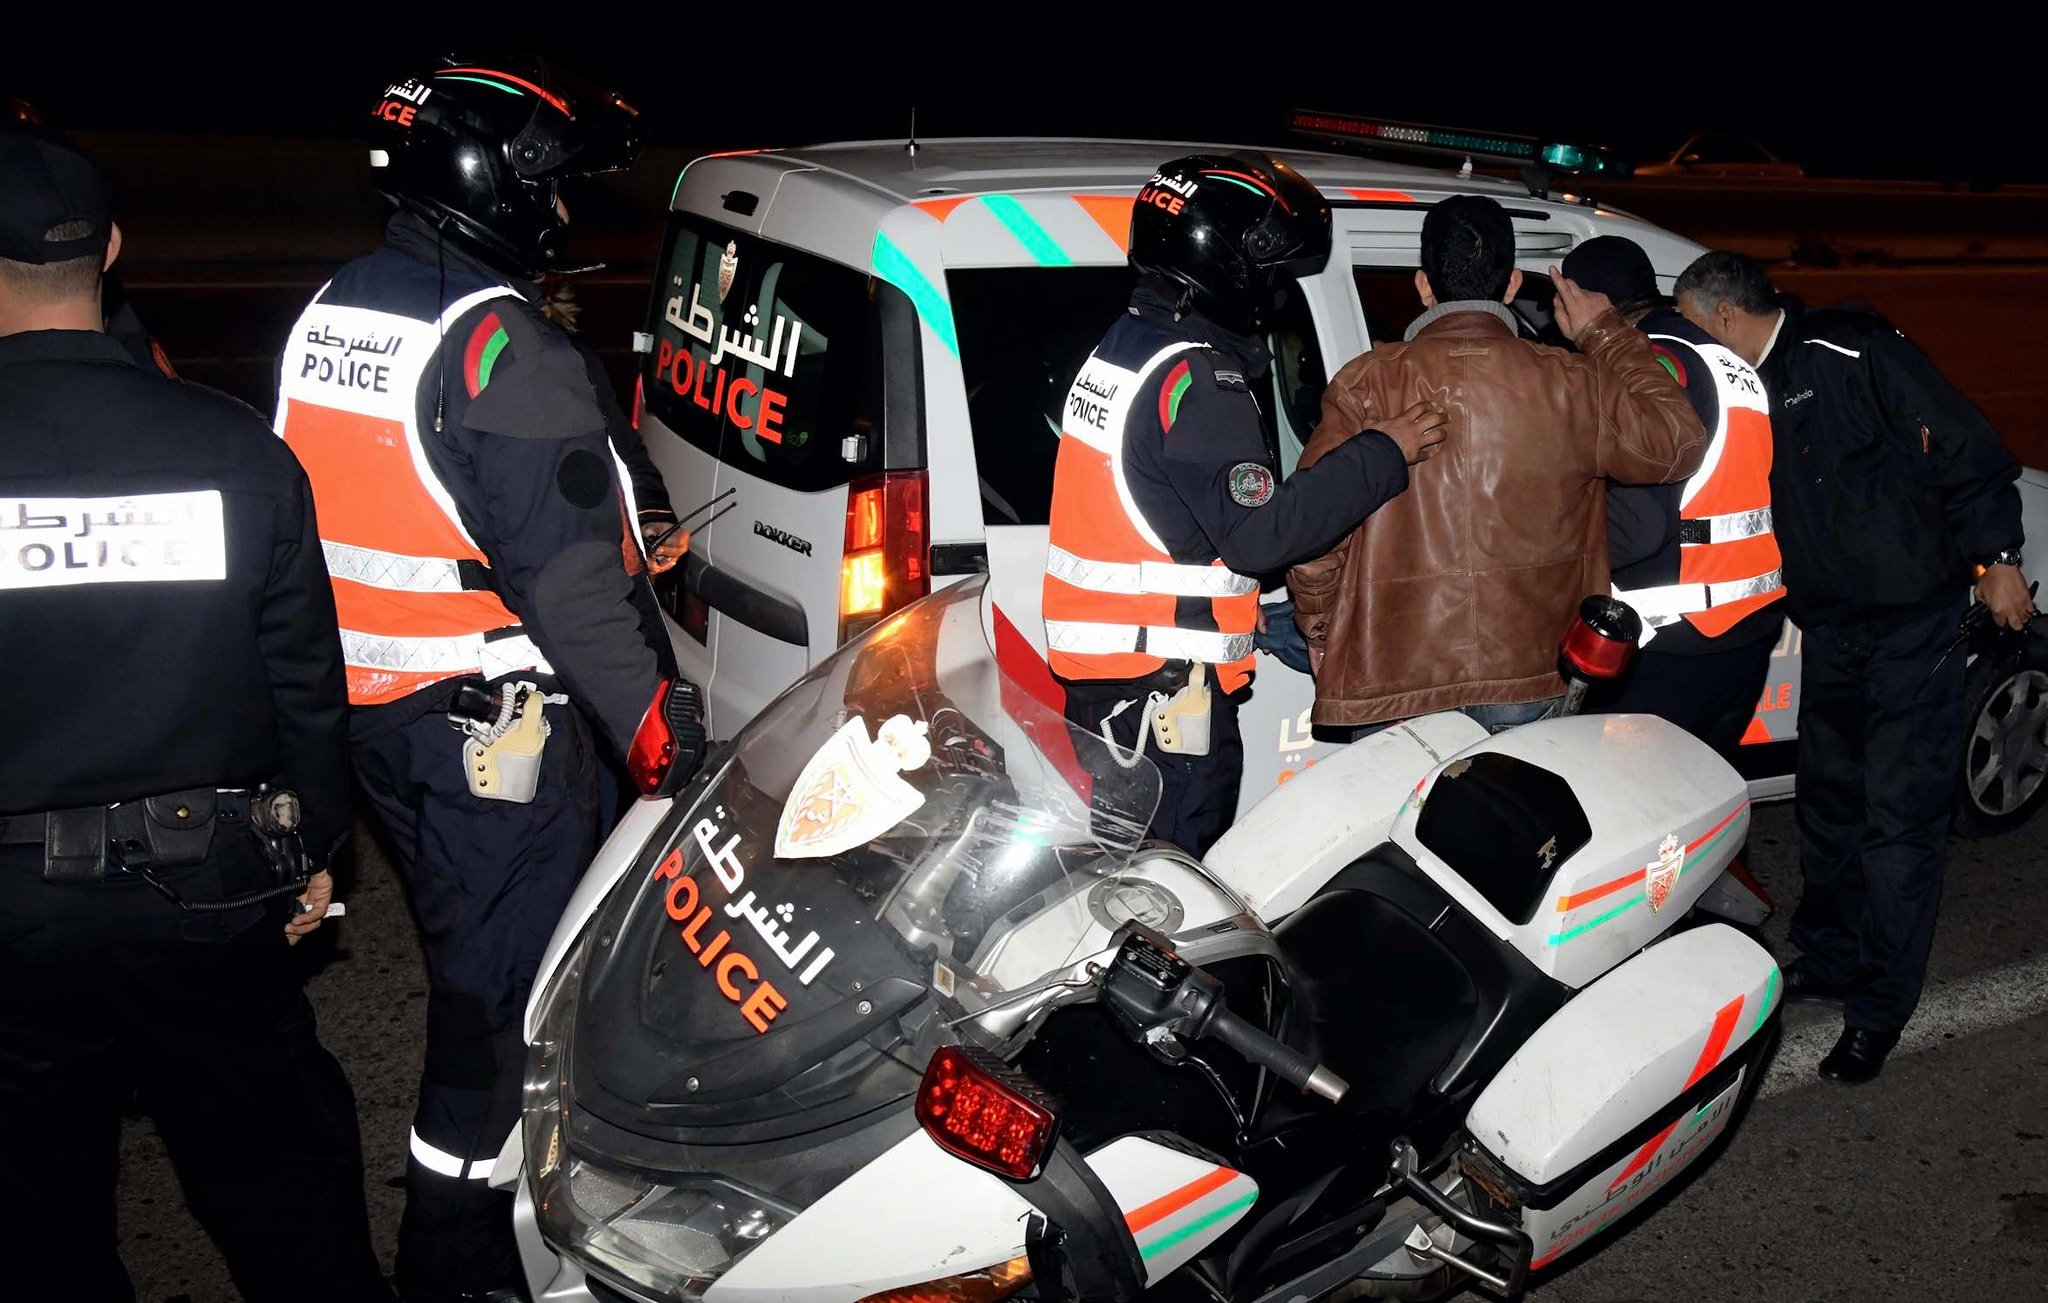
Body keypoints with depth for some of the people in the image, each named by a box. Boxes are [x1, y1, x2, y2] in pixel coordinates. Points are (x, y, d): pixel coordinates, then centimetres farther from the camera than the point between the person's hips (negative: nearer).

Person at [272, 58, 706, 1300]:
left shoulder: (324, 318, 8)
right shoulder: (504, 350, -21)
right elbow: (567, 574, -24)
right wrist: (661, 729, -19)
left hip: (370, 705, 9)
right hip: (491, 722, -9)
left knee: (468, 938, 25)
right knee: (508, 973, 2)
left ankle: (469, 1162, 43)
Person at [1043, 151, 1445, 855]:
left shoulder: (1120, 347, 12)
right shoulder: (1199, 380, -18)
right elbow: (1260, 533, -22)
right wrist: (1383, 455, -15)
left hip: (1096, 672, 10)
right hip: (1164, 689, -10)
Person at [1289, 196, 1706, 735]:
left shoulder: (1367, 384, -9)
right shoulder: (1570, 385, -4)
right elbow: (1678, 442, 10)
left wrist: (1320, 636, 8)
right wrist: (1606, 334, 19)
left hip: (1393, 688, -2)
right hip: (1533, 679, 2)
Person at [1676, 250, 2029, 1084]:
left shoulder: (1852, 352, -14)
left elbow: (1961, 446, -14)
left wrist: (1995, 558, -15)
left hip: (1910, 622, -8)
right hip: (1830, 631, 8)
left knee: (1899, 817, -2)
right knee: (1828, 802, 18)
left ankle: (1880, 1008, 7)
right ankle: (1828, 959, 35)